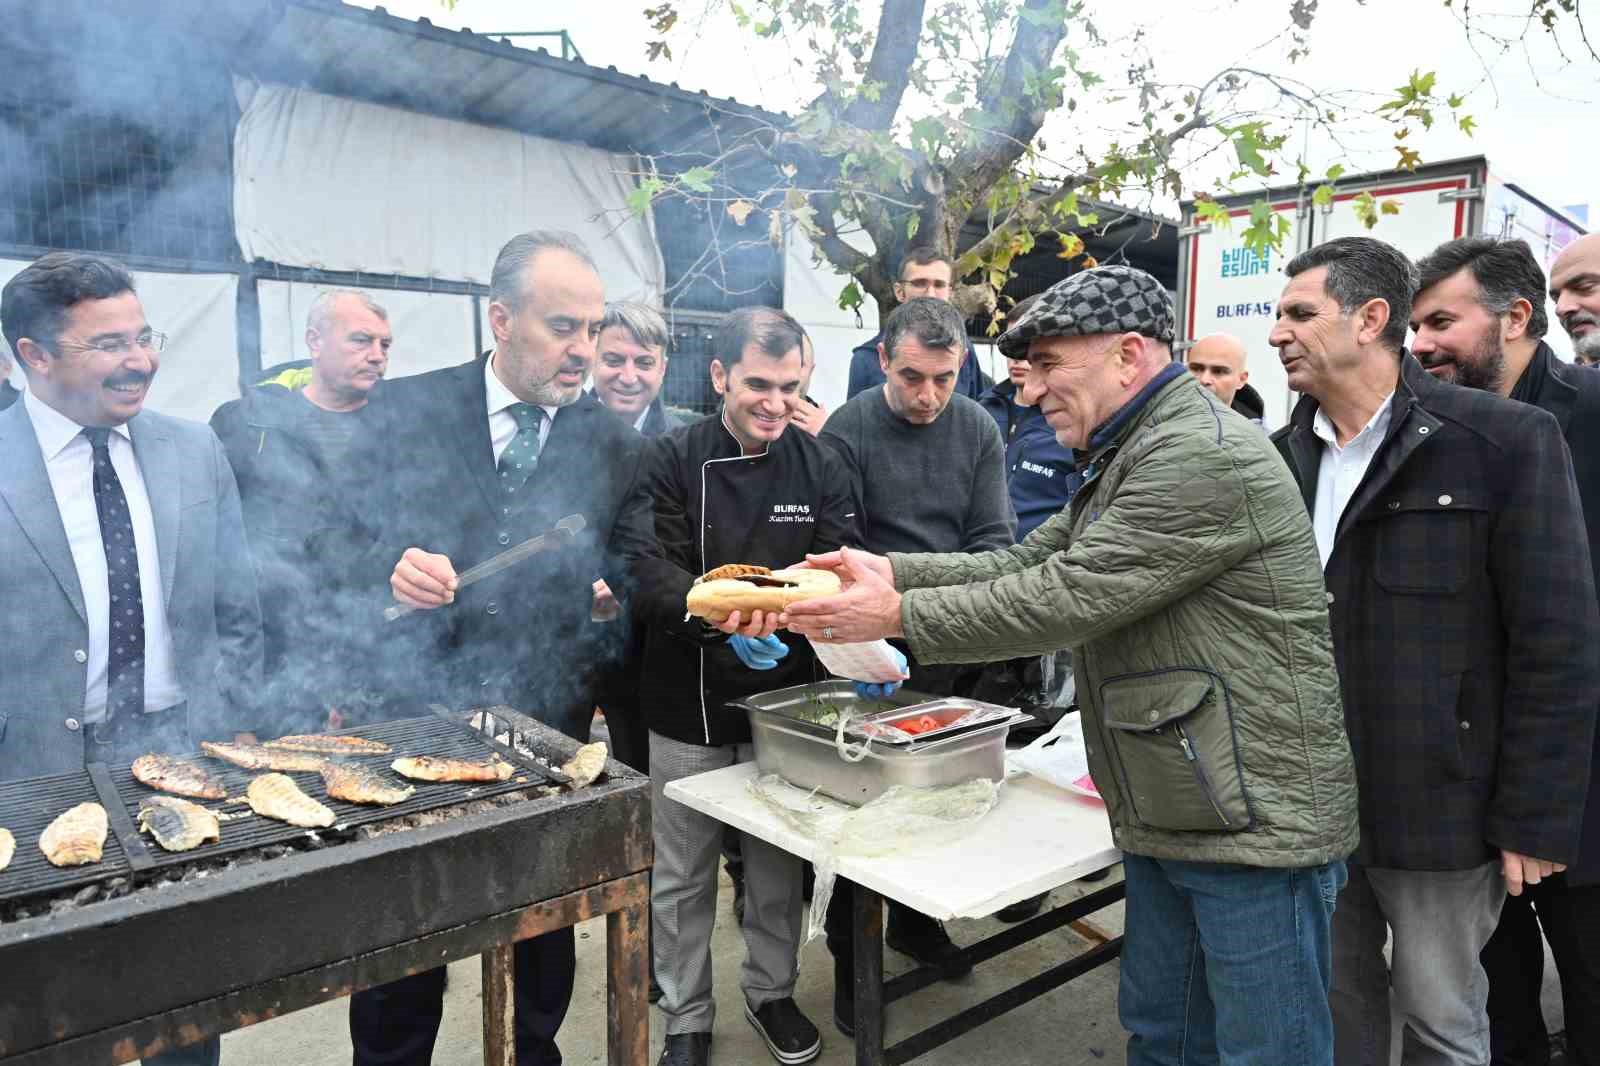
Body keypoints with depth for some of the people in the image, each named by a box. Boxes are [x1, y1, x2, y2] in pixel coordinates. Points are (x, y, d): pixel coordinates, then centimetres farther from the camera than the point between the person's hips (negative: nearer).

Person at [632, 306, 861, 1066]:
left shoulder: (821, 468, 0)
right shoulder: (671, 461, -8)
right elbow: (651, 572, -18)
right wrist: (721, 615, -37)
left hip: (785, 700, 2)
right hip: (688, 708, -1)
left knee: (778, 866, 17)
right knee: (683, 876, 13)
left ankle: (771, 991, 41)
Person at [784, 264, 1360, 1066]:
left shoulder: (1202, 456, -21)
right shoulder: (1129, 458, 14)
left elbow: (1066, 598, -24)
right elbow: (1027, 565, 10)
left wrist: (899, 614, -16)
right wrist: (891, 571, -2)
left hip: (1256, 821, -10)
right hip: (1167, 819, 10)